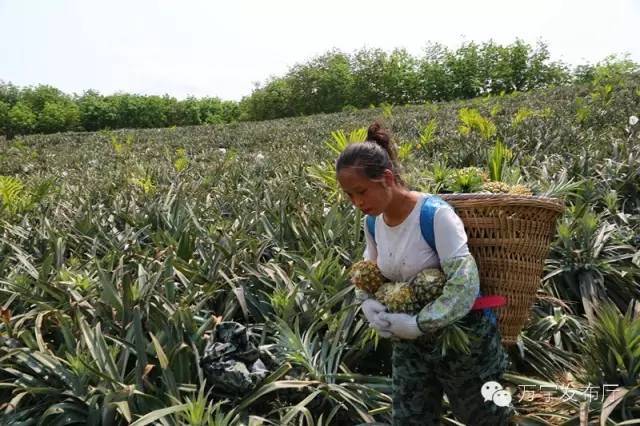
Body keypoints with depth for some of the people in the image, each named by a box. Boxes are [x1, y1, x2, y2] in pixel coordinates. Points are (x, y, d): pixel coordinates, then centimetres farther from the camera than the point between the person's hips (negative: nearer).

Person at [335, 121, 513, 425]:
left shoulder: (436, 216, -26)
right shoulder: (373, 223, -4)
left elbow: (465, 287, -31)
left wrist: (415, 324, -26)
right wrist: (367, 302, -9)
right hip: (409, 342, 6)